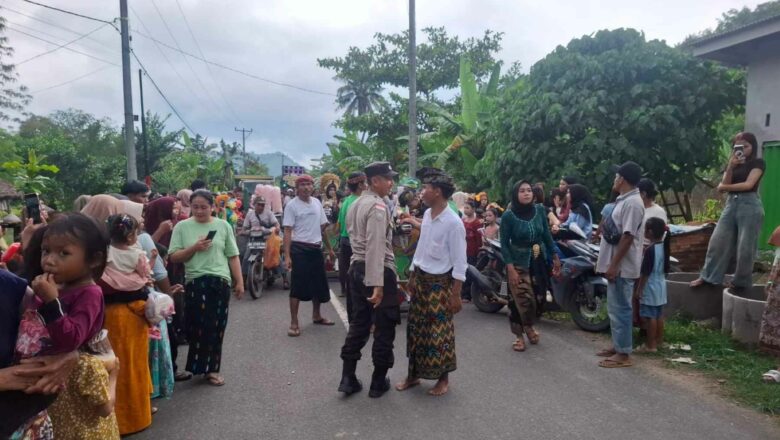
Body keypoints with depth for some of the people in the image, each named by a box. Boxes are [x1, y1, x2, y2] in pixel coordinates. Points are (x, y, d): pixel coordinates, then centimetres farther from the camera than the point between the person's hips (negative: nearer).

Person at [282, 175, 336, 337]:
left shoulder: (317, 203, 10)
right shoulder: (292, 205, -8)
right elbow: (287, 232, -12)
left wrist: (329, 248, 17)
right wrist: (287, 255, -20)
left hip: (316, 248, 6)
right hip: (299, 249, -6)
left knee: (319, 284, 15)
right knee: (297, 286, -4)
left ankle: (316, 315, 34)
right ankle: (294, 323, 4)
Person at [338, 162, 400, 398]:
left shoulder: (356, 204, 13)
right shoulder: (378, 206, -17)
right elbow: (376, 247, -25)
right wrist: (377, 283, -28)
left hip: (357, 267, 9)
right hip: (378, 270, -9)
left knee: (358, 323, 15)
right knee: (384, 326, 5)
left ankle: (348, 378, 19)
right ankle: (378, 381, 16)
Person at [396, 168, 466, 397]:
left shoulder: (453, 222, -18)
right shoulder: (427, 215, 5)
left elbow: (459, 263, -16)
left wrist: (455, 295, -16)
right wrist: (412, 278, 16)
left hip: (440, 284, -7)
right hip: (420, 280, 7)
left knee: (439, 334, 4)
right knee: (416, 329, 14)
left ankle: (443, 379, 22)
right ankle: (413, 374, 29)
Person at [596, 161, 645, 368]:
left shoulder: (632, 203, -17)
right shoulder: (624, 200, 15)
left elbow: (628, 237, -23)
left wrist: (614, 265, -23)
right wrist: (608, 263, 22)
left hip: (622, 267, -10)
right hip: (616, 264, 10)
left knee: (620, 309, -4)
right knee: (615, 308, 17)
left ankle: (623, 354, 3)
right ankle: (618, 346, 27)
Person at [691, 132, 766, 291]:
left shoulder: (758, 163, 2)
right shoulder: (733, 164, 18)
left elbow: (748, 184, -10)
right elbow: (725, 184, 5)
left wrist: (725, 187, 1)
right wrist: (731, 167, -8)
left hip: (750, 205, -5)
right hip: (731, 204, 5)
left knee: (745, 246, -2)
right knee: (717, 241, 1)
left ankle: (741, 282, 9)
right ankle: (707, 276, 7)